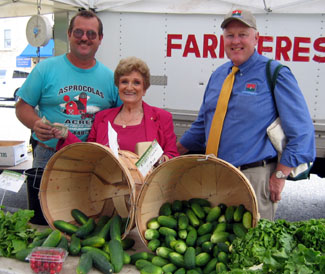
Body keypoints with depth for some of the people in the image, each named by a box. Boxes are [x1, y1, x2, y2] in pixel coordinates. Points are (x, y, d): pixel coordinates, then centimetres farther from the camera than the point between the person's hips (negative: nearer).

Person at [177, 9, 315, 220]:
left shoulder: (275, 74, -6)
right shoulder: (218, 76, 13)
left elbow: (302, 132, -9)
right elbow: (202, 125, 22)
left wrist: (280, 176, -12)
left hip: (255, 179, -6)